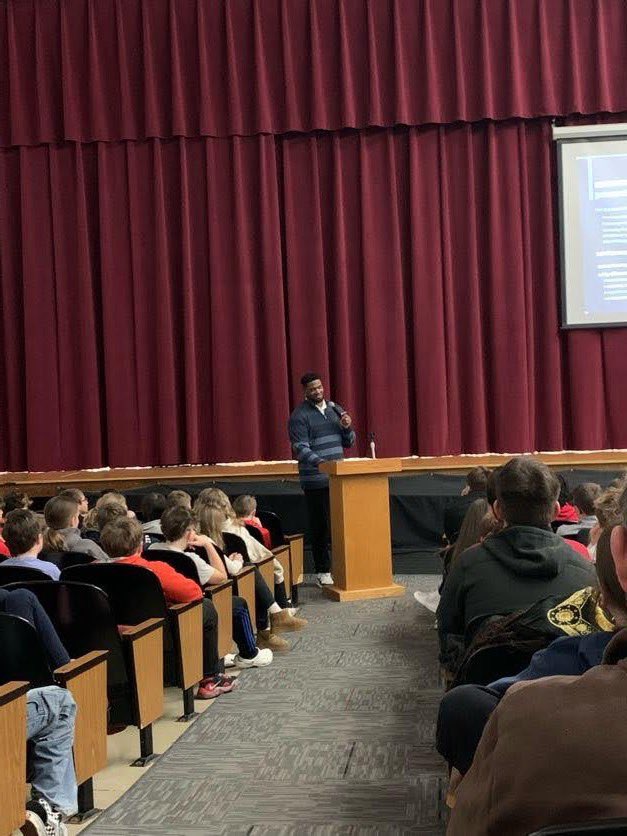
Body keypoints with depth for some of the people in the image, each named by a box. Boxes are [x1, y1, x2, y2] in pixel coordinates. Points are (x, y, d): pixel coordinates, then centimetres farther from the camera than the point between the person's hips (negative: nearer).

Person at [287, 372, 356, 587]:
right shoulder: (300, 416, -5)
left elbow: (348, 443, 17)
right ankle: (323, 571, 7)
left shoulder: (335, 409, 13)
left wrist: (347, 428, -4)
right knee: (320, 527, -1)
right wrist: (321, 462, -30)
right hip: (316, 480, -5)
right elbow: (301, 448, -15)